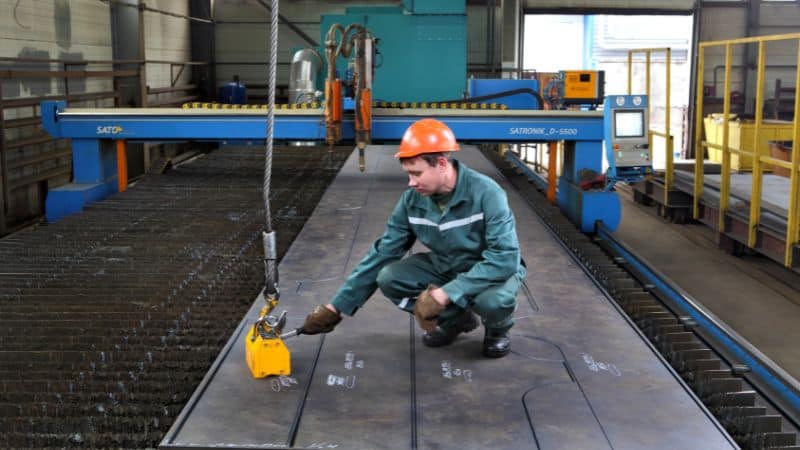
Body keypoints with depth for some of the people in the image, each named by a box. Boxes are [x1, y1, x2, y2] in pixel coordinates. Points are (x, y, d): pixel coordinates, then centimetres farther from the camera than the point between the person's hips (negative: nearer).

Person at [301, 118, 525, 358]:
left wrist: (447, 293, -39)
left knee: (492, 299, -39)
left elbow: (505, 257, -33)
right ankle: (454, 318, 7)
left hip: (493, 270, -5)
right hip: (445, 267, 5)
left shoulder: (486, 193, -28)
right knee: (388, 278, -17)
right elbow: (382, 253, -7)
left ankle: (498, 329, 1)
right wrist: (336, 307, -8)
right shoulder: (412, 199, -13)